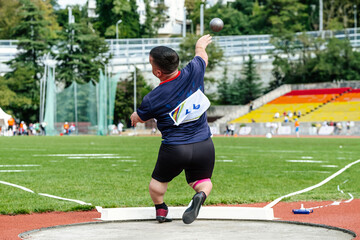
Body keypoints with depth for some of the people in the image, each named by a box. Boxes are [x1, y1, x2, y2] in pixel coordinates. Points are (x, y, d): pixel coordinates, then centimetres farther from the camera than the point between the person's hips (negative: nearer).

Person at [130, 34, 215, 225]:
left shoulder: (152, 99, -15)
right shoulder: (193, 73, -12)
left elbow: (139, 118, 8)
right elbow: (202, 56, 14)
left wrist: (134, 116, 33)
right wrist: (200, 45, 37)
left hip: (174, 149, -2)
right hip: (204, 146, 2)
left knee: (158, 180, 26)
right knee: (202, 180, 19)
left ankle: (160, 209, 18)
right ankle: (201, 195, -10)